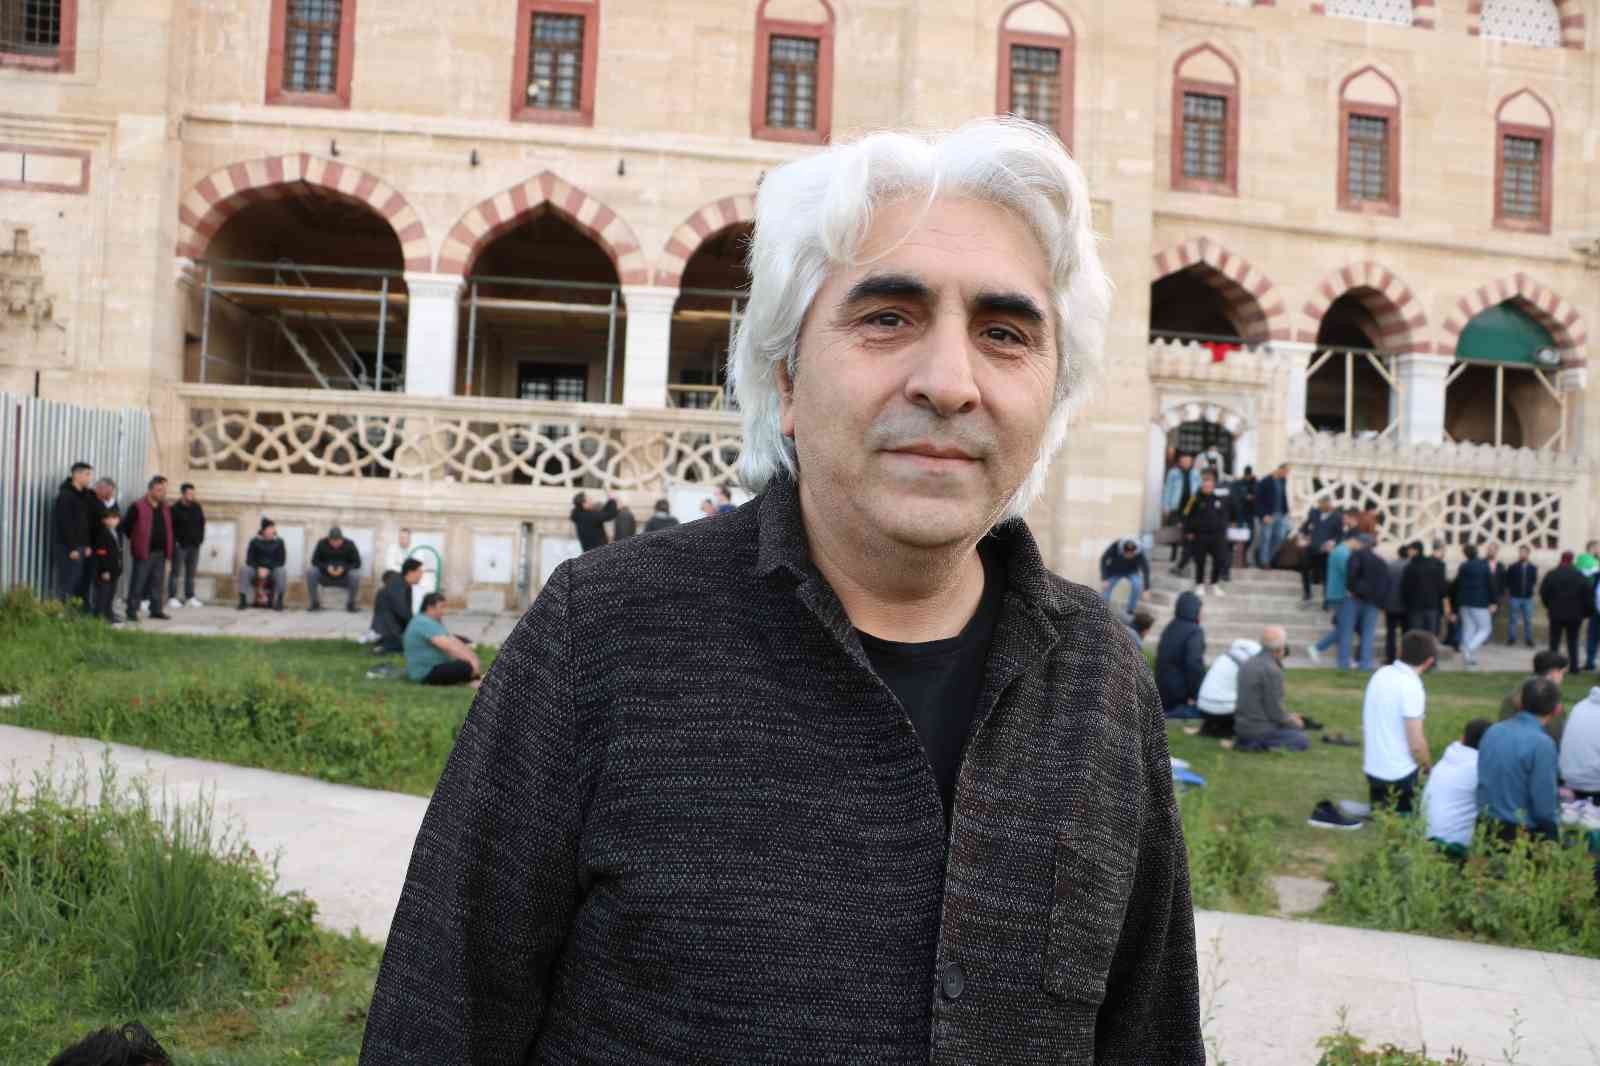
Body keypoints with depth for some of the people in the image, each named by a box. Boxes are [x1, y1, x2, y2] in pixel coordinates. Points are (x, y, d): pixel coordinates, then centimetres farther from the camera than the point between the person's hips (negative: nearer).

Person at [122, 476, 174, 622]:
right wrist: (134, 541, 0)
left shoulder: (165, 508, 13)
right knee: (138, 583, -2)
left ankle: (156, 610, 18)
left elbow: (169, 527, 23)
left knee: (157, 583, 10)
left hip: (160, 551, 6)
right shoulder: (137, 507, -7)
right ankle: (132, 611, 4)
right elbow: (126, 526, -6)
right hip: (144, 552, -6)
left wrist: (171, 543, 14)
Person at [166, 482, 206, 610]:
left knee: (191, 573, 9)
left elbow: (202, 523, 16)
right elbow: (170, 527, -9)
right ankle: (172, 598, 1)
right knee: (175, 572, -1)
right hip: (180, 545, -5)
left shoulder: (197, 507, 10)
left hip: (194, 545, 5)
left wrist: (200, 538, 7)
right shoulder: (175, 509, -7)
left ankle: (190, 597, 15)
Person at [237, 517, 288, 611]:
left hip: (272, 571, -1)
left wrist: (268, 569, -18)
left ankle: (279, 601, -30)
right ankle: (242, 600, -26)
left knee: (282, 571, -34)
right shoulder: (255, 541, 0)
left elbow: (281, 561, -4)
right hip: (256, 569, 1)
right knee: (244, 569, -29)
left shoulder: (278, 542, -1)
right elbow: (249, 560, -1)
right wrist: (259, 568, -20)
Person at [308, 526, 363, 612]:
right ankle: (315, 603, -14)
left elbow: (357, 563, -9)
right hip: (325, 577, 1)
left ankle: (350, 604, -12)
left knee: (355, 575, -33)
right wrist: (326, 567, -26)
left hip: (344, 578, -1)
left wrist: (344, 569, -27)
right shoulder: (322, 544, -8)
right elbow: (315, 560, -7)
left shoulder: (349, 545, -10)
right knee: (310, 571, -27)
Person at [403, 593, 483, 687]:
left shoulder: (436, 622, 16)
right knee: (466, 667, -29)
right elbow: (447, 645, -26)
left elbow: (454, 641, 7)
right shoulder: (424, 623, -18)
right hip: (426, 674, -12)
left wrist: (472, 657, -6)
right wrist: (470, 660, -27)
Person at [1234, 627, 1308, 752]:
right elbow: (1275, 712, -17)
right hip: (1260, 730, -9)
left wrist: (1288, 717, 18)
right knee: (1303, 741, 1)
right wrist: (1292, 721, 3)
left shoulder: (1248, 665, 9)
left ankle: (1246, 742, 6)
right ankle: (1256, 745, -11)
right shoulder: (1272, 671, -18)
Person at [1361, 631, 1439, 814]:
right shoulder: (1411, 687, -20)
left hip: (1372, 769, 8)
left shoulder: (1381, 674, 2)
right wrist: (1429, 767, 0)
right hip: (1399, 775, -8)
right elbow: (1416, 744, -19)